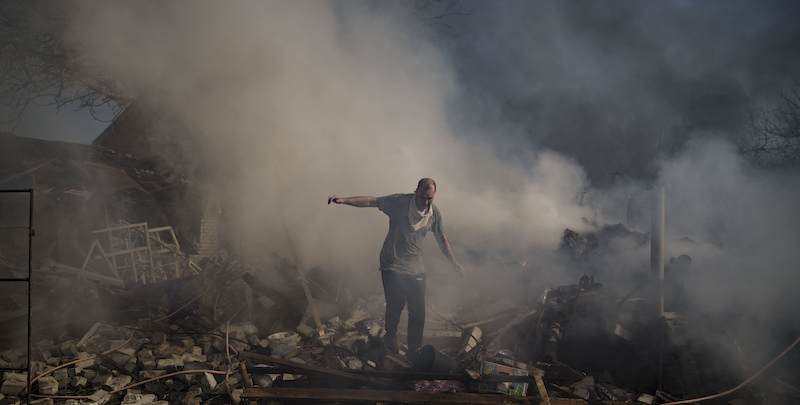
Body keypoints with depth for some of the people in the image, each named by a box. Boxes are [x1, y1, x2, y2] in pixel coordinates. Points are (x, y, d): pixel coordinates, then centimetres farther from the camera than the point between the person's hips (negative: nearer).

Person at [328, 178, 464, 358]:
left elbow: (441, 237, 13)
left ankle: (414, 350, 15)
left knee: (418, 311, -2)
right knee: (395, 304, -4)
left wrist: (454, 262, 17)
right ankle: (390, 337, 28)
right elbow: (371, 201, -17)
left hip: (415, 268, 3)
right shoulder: (399, 202, -13)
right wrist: (344, 200, -28)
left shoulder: (435, 213, -1)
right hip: (392, 264, -3)